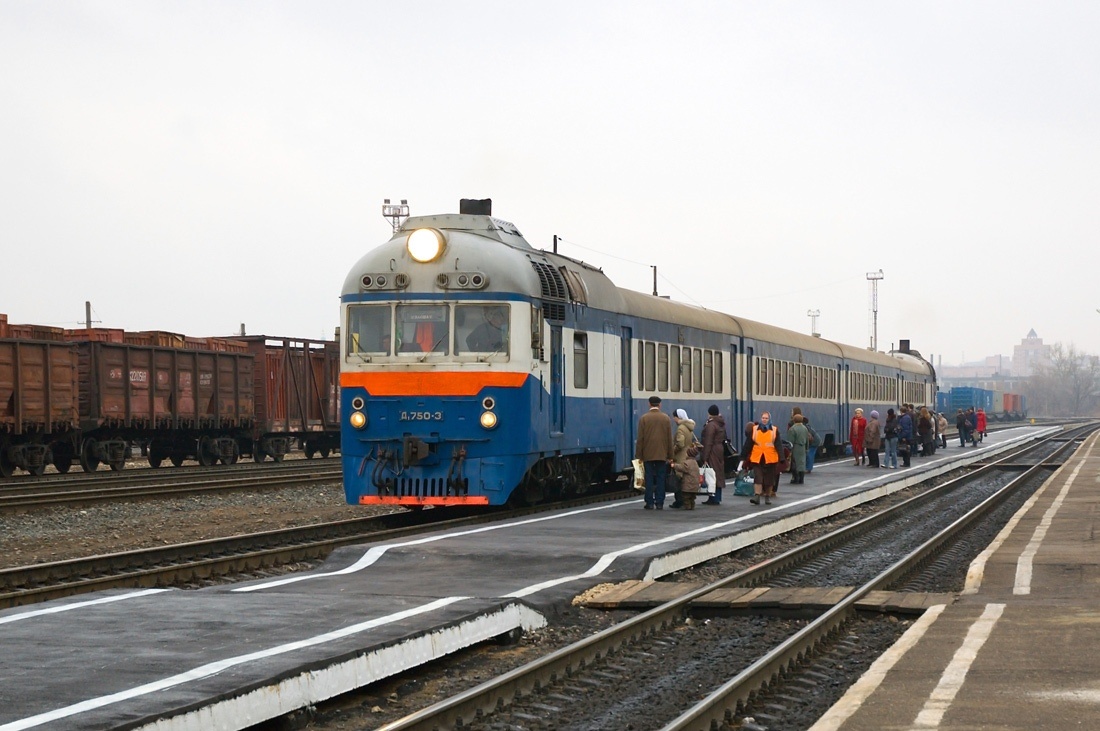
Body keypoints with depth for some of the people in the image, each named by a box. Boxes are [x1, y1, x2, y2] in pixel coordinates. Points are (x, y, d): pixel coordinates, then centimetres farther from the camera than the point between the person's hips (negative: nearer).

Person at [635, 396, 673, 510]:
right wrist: (670, 456, 7)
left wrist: (638, 456, -1)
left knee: (649, 479, 2)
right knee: (661, 479, 4)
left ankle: (650, 503, 1)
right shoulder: (666, 418, 2)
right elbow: (669, 439, 3)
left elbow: (640, 439, -5)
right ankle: (659, 503, 3)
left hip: (648, 454, -1)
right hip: (662, 454, 1)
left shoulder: (644, 418, -3)